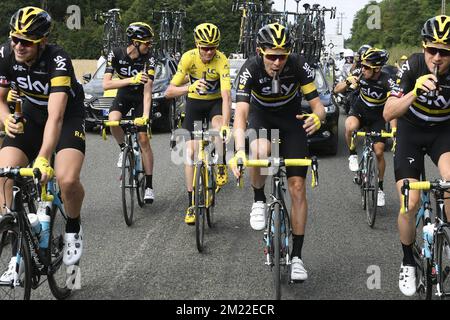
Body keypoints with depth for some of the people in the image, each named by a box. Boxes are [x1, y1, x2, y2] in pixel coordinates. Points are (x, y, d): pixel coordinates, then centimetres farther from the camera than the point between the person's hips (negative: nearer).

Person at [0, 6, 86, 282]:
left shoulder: (58, 61, -32)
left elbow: (55, 116, -40)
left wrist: (43, 159, -51)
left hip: (67, 117, -4)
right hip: (30, 116, 4)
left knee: (67, 180, -28)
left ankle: (73, 228, 5)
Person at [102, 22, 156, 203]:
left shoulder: (148, 59, -22)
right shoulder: (116, 55, -21)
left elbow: (147, 91, -26)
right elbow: (106, 84, -29)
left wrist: (145, 115, -39)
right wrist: (131, 80, -41)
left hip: (141, 98, -1)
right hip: (123, 95, 1)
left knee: (143, 139, -9)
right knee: (113, 121, -32)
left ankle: (149, 185, 0)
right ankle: (123, 148, 1)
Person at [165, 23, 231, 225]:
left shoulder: (221, 61, -26)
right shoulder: (188, 58, -21)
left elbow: (226, 95, -35)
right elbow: (169, 92, -23)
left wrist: (225, 125, -47)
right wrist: (189, 87, -44)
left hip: (215, 103, -1)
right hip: (194, 103, 2)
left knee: (218, 126, -36)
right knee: (190, 152, -7)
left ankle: (221, 167, -7)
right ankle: (192, 204, 1)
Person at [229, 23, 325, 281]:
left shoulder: (299, 66, -28)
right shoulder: (251, 69, -30)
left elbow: (318, 106, -25)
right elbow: (241, 114, -38)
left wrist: (317, 118, -51)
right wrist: (239, 151, -54)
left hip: (291, 119, 1)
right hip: (261, 115, -1)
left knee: (298, 187, -6)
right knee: (261, 152, -38)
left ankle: (297, 256, 4)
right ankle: (259, 201, -7)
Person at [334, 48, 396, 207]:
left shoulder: (387, 81, -28)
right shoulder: (360, 75, -20)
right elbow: (337, 90, -13)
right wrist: (348, 82, -34)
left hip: (377, 117, -1)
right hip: (359, 110, 1)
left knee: (379, 152, -4)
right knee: (350, 127, -35)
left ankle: (380, 187, 16)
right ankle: (352, 155, -7)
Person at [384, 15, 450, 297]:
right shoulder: (413, 66, -25)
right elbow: (388, 114, -25)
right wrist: (415, 92, -41)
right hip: (411, 131, 0)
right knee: (410, 203, -9)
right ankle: (408, 261, 16)